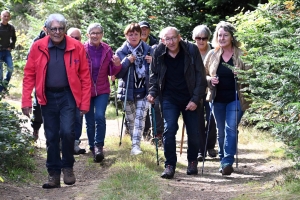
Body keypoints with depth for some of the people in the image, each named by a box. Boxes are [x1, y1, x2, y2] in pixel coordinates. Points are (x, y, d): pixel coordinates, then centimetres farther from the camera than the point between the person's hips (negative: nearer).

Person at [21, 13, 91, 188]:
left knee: (67, 132, -15)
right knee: (51, 137, 6)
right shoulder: (38, 47, -4)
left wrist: (85, 102, -6)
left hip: (68, 96, -2)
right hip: (48, 97, 2)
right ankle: (54, 174, 17)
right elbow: (29, 75, 0)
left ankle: (68, 167, 9)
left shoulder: (77, 47, -6)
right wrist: (26, 101, -5)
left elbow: (85, 76, -3)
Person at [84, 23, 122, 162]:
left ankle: (98, 146, -10)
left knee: (100, 116, -20)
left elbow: (112, 72, 6)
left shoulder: (107, 50, 1)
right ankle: (93, 148, 21)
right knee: (90, 122, 6)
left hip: (102, 90, 0)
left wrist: (116, 65, -15)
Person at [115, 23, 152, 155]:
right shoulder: (121, 52, 1)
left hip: (143, 91, -1)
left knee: (140, 117, -12)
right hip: (128, 90, 1)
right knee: (131, 119, 9)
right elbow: (117, 74, -5)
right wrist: (127, 61, -17)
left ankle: (136, 145, -16)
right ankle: (134, 143, 24)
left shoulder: (148, 50, 3)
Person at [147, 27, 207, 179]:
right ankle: (169, 165, -4)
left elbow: (200, 76, -9)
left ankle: (192, 162, 27)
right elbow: (155, 76, 8)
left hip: (190, 99, 0)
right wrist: (152, 93, -8)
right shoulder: (158, 53, -6)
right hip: (169, 99, 1)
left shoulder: (192, 50, -12)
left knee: (194, 132, 5)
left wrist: (196, 99, -13)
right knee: (169, 130, -12)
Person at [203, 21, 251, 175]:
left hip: (235, 99, -3)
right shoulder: (212, 55, 4)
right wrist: (210, 79, -10)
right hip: (218, 99, 3)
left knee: (231, 129, -14)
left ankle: (227, 162, -15)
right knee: (221, 131, 10)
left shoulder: (241, 55, -3)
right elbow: (203, 74, 12)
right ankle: (223, 161, 22)